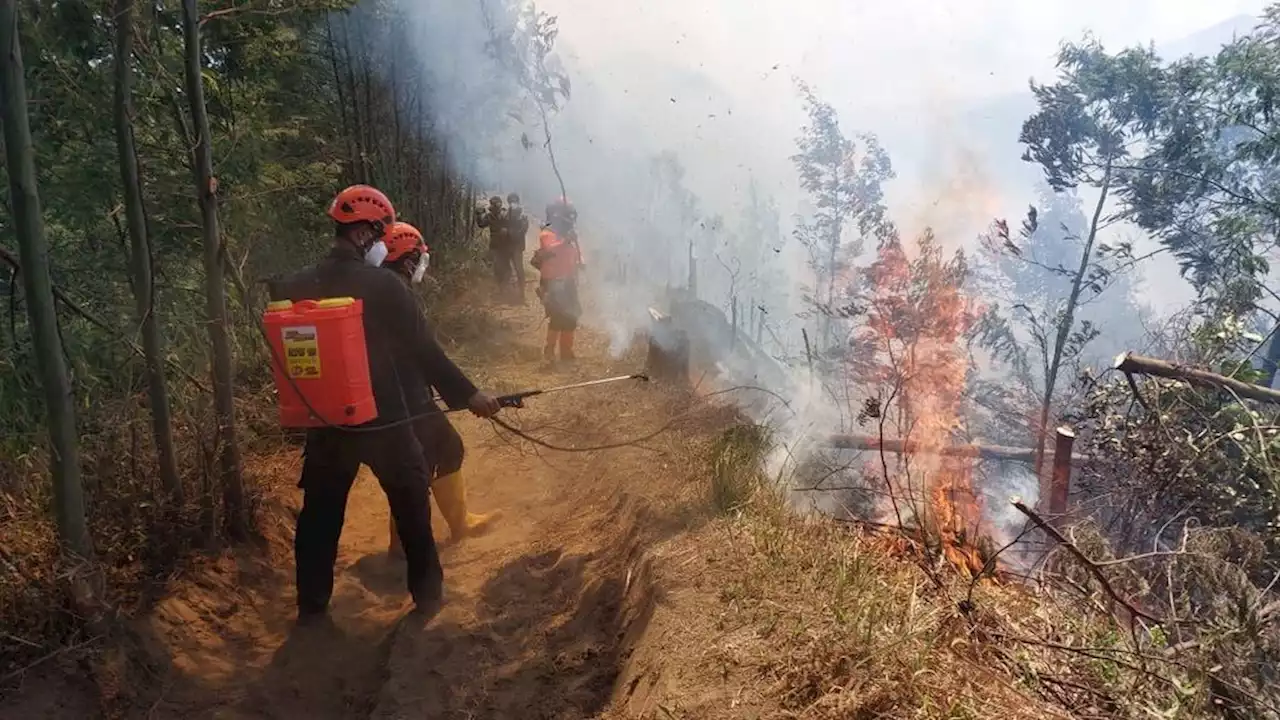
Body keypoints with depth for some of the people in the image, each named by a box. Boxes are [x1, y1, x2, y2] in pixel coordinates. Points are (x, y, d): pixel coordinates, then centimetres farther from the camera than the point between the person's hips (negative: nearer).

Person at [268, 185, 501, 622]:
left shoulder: (296, 288, -3)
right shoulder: (384, 286, -16)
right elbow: (424, 352, -12)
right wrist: (468, 394, -2)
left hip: (327, 423, 4)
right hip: (385, 422, -3)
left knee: (319, 514, 17)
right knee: (411, 509, 15)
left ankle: (311, 606, 27)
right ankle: (428, 595, 26)